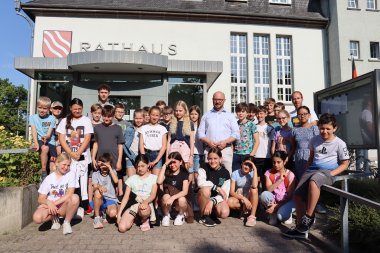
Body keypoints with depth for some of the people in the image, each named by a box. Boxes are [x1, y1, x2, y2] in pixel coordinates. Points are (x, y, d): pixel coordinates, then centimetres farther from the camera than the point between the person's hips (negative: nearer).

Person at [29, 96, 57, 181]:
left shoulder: (52, 118, 5)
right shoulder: (33, 117, 7)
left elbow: (50, 132, -3)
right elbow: (34, 131, -5)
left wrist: (46, 137, -27)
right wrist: (36, 143, -20)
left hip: (50, 141, 2)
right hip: (39, 140, -2)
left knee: (53, 161, -11)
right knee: (45, 148, -34)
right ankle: (43, 173, -24)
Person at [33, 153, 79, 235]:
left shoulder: (71, 174, -3)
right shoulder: (49, 178, 1)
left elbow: (69, 194, -14)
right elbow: (40, 199, -2)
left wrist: (55, 203, -20)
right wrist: (48, 203, -24)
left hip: (64, 207, -1)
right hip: (49, 205, 1)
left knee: (75, 197, -33)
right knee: (37, 218, -31)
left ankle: (67, 222, -9)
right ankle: (55, 218, 4)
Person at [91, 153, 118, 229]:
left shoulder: (112, 172, 6)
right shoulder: (95, 174, 5)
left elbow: (116, 181, -17)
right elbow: (94, 188, -11)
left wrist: (110, 168, -14)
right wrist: (99, 187, -36)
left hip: (111, 199, -1)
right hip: (100, 200, 1)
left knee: (113, 213, -33)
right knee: (97, 192, -34)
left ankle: (105, 211, 7)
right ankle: (97, 218, -18)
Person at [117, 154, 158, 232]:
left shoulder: (153, 178, 7)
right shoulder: (132, 178, 13)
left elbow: (153, 195, -6)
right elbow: (126, 197, 10)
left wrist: (145, 202, -28)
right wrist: (119, 213, 1)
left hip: (146, 204, -2)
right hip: (133, 205, 2)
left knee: (143, 211, -40)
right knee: (122, 228, -23)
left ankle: (145, 220, -3)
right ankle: (133, 218, 11)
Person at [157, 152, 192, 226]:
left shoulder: (184, 173, -3)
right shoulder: (166, 172, 0)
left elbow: (185, 191, -15)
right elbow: (159, 182, -21)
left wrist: (173, 197, -31)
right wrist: (165, 165, -16)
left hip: (178, 198, 0)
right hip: (168, 197, 0)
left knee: (182, 200, -33)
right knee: (166, 196, -32)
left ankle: (181, 215, 2)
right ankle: (166, 216, -2)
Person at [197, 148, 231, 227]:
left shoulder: (225, 173, -6)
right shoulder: (204, 168, -9)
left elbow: (225, 194, -13)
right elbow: (201, 182, -29)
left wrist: (212, 202, -29)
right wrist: (217, 188, -27)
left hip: (218, 198, 1)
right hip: (205, 198, -1)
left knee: (225, 213, -29)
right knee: (206, 190, -35)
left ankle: (213, 212, 9)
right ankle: (204, 216, -13)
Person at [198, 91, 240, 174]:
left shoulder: (230, 116, 15)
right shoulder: (206, 115, 17)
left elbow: (236, 133, 6)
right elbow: (200, 132, 10)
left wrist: (225, 142, -10)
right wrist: (208, 142, -8)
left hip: (226, 149, -1)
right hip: (209, 150, 1)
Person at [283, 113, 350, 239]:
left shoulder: (340, 144, -3)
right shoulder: (314, 140, 10)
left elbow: (344, 164, 1)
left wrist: (331, 174, -12)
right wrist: (307, 170, 11)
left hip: (328, 172, -5)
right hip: (312, 169, 5)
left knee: (313, 182, -40)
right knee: (297, 194, -12)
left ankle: (309, 217, -26)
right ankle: (300, 229, 0)